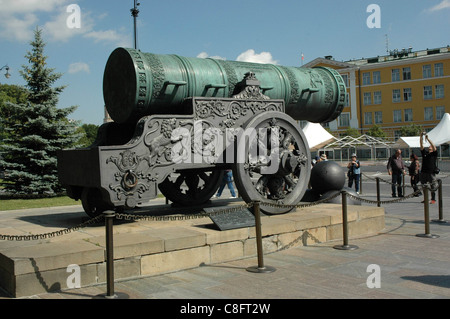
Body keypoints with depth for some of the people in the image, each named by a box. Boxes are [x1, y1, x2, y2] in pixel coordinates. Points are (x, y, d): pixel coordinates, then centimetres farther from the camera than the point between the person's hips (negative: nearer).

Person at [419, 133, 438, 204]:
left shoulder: (434, 154, 3)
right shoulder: (424, 152, 12)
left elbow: (434, 146, -10)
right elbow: (421, 146, 5)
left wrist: (428, 139, -13)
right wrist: (421, 137, -4)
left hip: (431, 173, -4)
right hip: (423, 172, 4)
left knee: (433, 187, 0)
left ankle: (433, 199, 7)